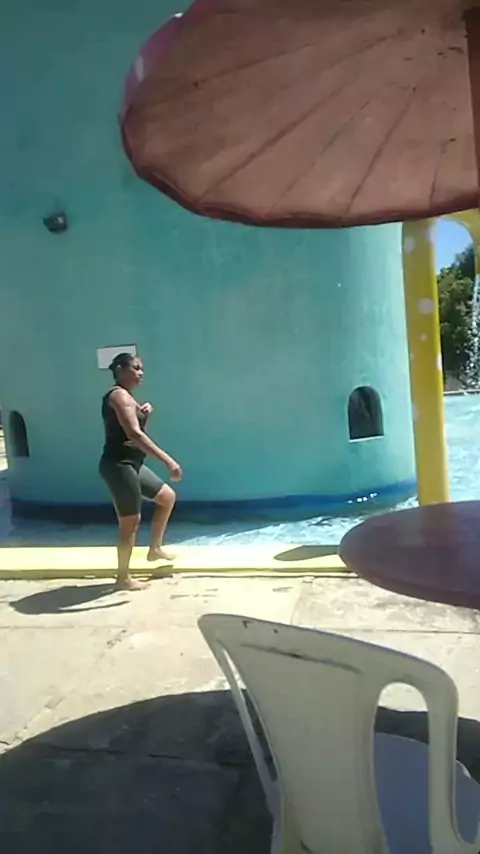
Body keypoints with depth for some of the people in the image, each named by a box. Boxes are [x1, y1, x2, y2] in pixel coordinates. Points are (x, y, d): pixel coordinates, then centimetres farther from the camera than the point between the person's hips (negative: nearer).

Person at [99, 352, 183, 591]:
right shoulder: (120, 395, -15)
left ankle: (155, 548, 29)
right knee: (131, 521, -3)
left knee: (167, 496, 18)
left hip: (131, 464, 10)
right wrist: (168, 460, -33)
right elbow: (134, 434, -28)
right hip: (119, 465, -10)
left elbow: (135, 431, 23)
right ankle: (123, 578, 9)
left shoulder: (126, 397, 17)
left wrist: (145, 412, 2)